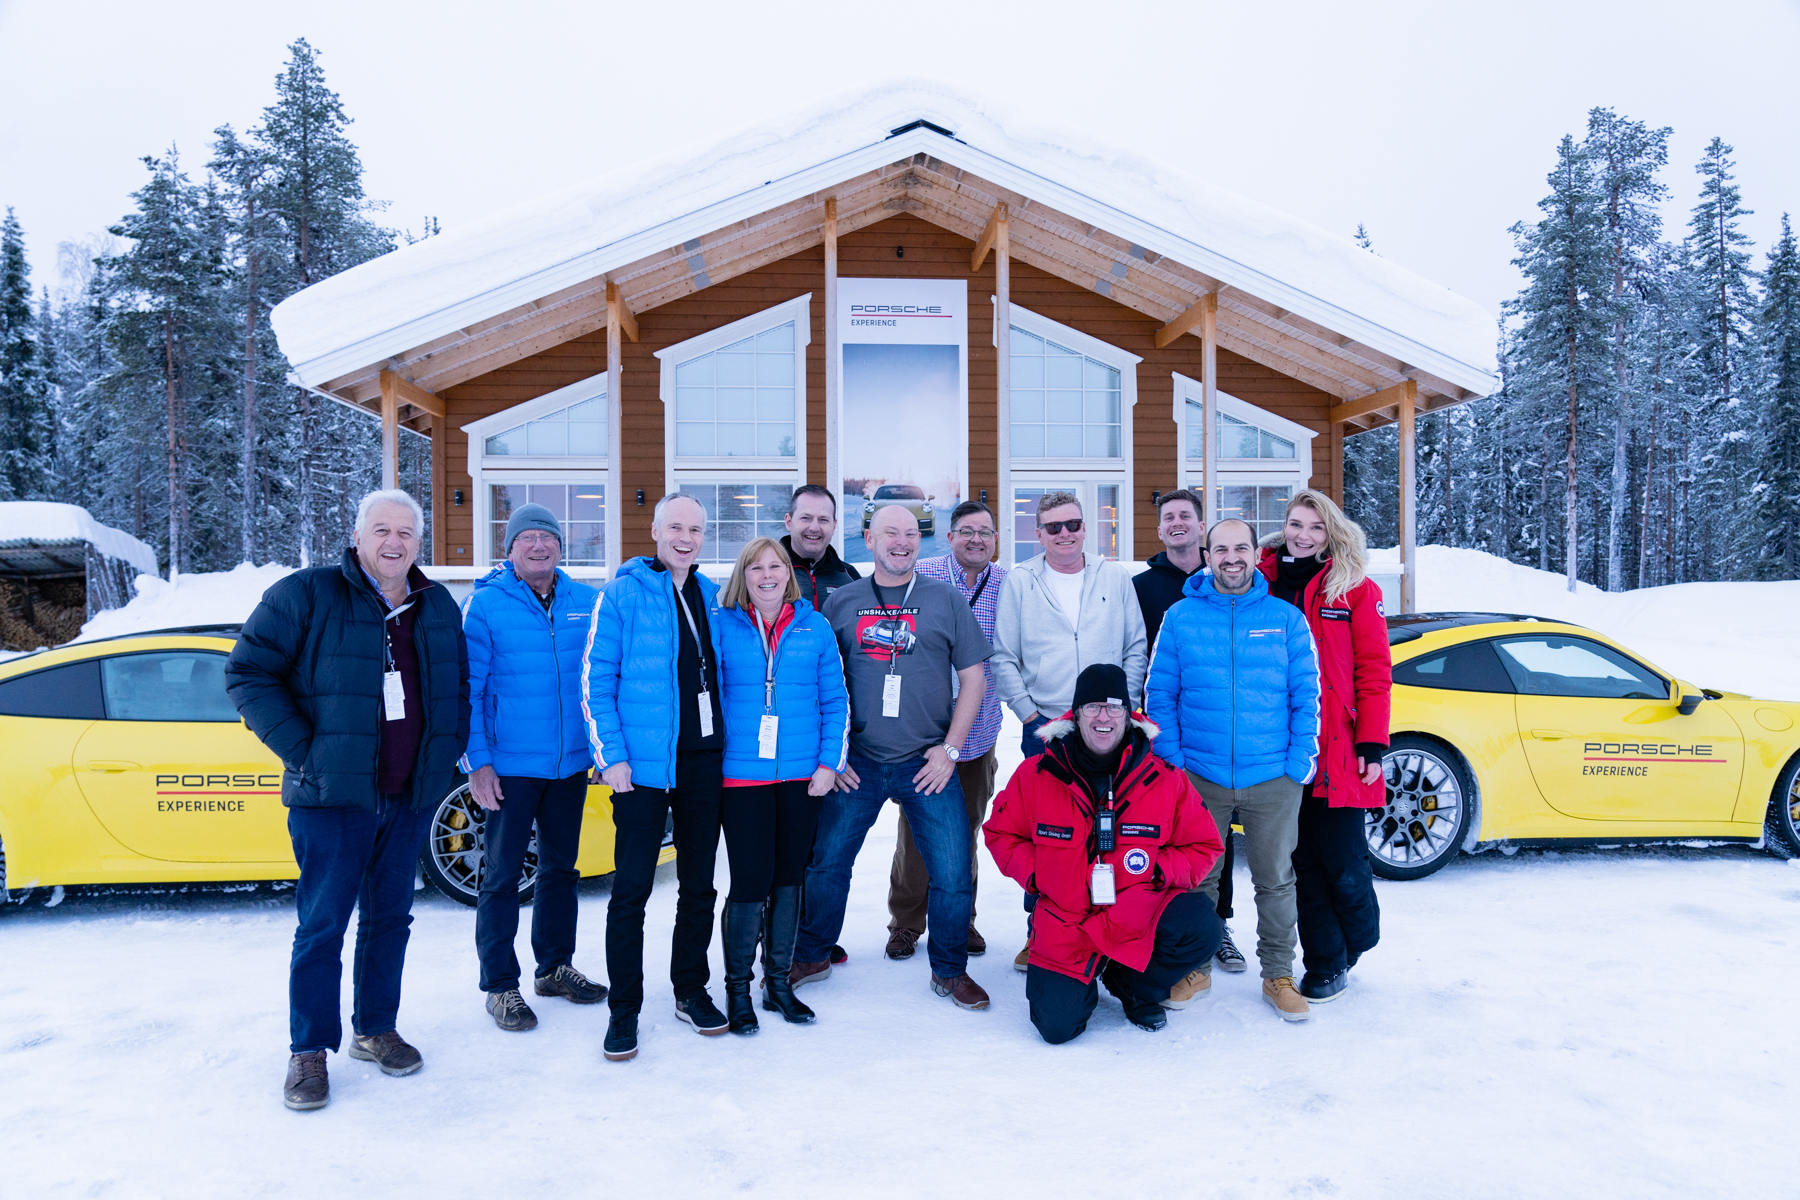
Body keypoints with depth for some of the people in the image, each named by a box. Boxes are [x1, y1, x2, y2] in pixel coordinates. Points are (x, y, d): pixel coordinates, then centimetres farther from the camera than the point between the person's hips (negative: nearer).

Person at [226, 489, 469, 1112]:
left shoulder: (438, 608, 10)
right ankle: (309, 1051, 15)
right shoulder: (307, 596, -6)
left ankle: (375, 1029, 27)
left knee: (390, 918, 13)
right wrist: (302, 751, -12)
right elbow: (248, 671, -7)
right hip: (331, 796, -4)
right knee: (322, 925, 1)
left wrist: (448, 753, 8)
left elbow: (459, 687, 21)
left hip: (412, 796, 5)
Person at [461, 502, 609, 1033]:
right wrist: (477, 762, -13)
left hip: (571, 764, 4)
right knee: (502, 875, 4)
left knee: (561, 868, 16)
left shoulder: (587, 603, 4)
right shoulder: (484, 605, -7)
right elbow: (467, 689, -8)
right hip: (511, 766, -4)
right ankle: (500, 986, 16)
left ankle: (555, 966, 31)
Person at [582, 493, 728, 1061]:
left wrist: (728, 744, 11)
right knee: (632, 887, -1)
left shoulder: (711, 597, 11)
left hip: (704, 760, 5)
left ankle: (691, 992, 27)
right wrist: (611, 755, -13)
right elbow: (596, 680, -7)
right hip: (642, 764, -5)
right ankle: (624, 1010, 12)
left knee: (699, 884, 12)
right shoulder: (622, 595, -5)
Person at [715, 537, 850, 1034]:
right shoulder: (723, 626, 0)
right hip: (743, 774, -2)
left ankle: (778, 981, 26)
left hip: (802, 775, 2)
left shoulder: (816, 627, 5)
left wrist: (830, 762, -1)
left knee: (790, 877, 11)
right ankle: (737, 987, 15)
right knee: (751, 880, -4)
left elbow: (835, 700, 6)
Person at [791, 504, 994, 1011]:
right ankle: (812, 956, 29)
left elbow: (973, 676, 4)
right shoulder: (841, 602, 6)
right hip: (855, 764, 1)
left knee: (952, 872, 0)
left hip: (927, 763, -1)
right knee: (825, 861, 7)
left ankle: (949, 971, 21)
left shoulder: (947, 600, 4)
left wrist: (951, 748, -3)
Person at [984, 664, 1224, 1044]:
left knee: (1201, 928, -28)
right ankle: (1081, 982, 27)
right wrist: (1035, 874, -7)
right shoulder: (1035, 776, -6)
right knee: (1057, 1027, -12)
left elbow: (1203, 847, 4)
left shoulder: (1166, 780, -6)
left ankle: (1132, 984, 5)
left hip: (1140, 914, 1)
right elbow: (1002, 833, 8)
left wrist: (1159, 871, -12)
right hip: (1064, 923, 0)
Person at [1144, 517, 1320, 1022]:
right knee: (1196, 877, 11)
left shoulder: (1287, 618, 2)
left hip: (1273, 779, 0)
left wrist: (1300, 761, -5)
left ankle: (1278, 974, 27)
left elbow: (1306, 696, 2)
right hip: (1200, 777, 0)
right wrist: (1173, 761, -5)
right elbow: (1160, 694, 2)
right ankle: (1195, 966, 28)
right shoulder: (1181, 617, 1)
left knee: (1275, 880, 11)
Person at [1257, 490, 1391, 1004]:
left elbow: (1374, 672, -2)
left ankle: (1358, 941, 29)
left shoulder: (1356, 590, 2)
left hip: (1340, 753, -2)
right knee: (1306, 863, 9)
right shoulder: (1264, 584, 8)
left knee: (1344, 865, 0)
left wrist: (1372, 745, -9)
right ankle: (1324, 966, 22)